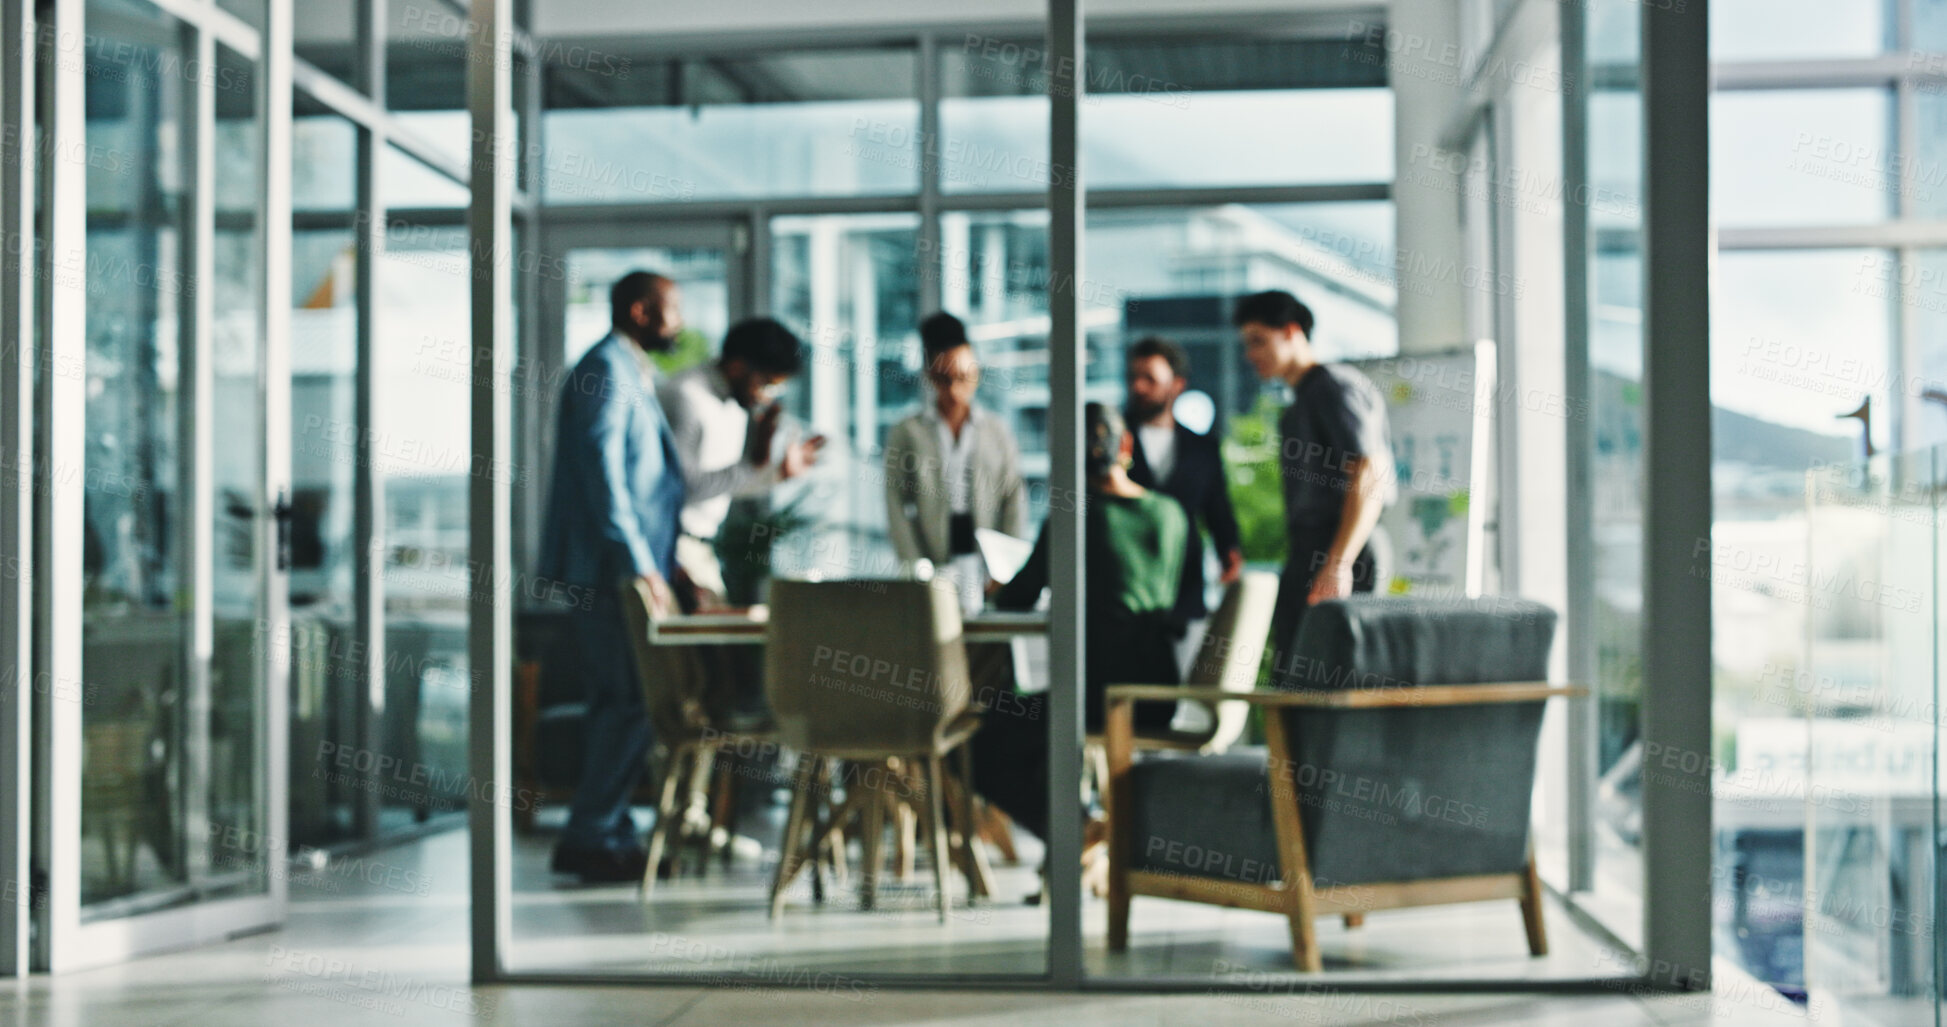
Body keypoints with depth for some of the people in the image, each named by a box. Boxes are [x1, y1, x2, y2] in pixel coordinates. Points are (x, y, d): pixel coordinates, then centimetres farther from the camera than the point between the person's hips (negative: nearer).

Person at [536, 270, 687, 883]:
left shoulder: (632, 374, 21)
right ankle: (592, 838, -7)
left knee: (619, 704, 11)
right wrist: (639, 565, -22)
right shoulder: (606, 371, -11)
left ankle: (603, 834, 16)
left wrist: (667, 559, 21)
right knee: (630, 703, -11)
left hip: (629, 568, 10)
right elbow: (602, 474, -19)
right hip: (610, 570, -10)